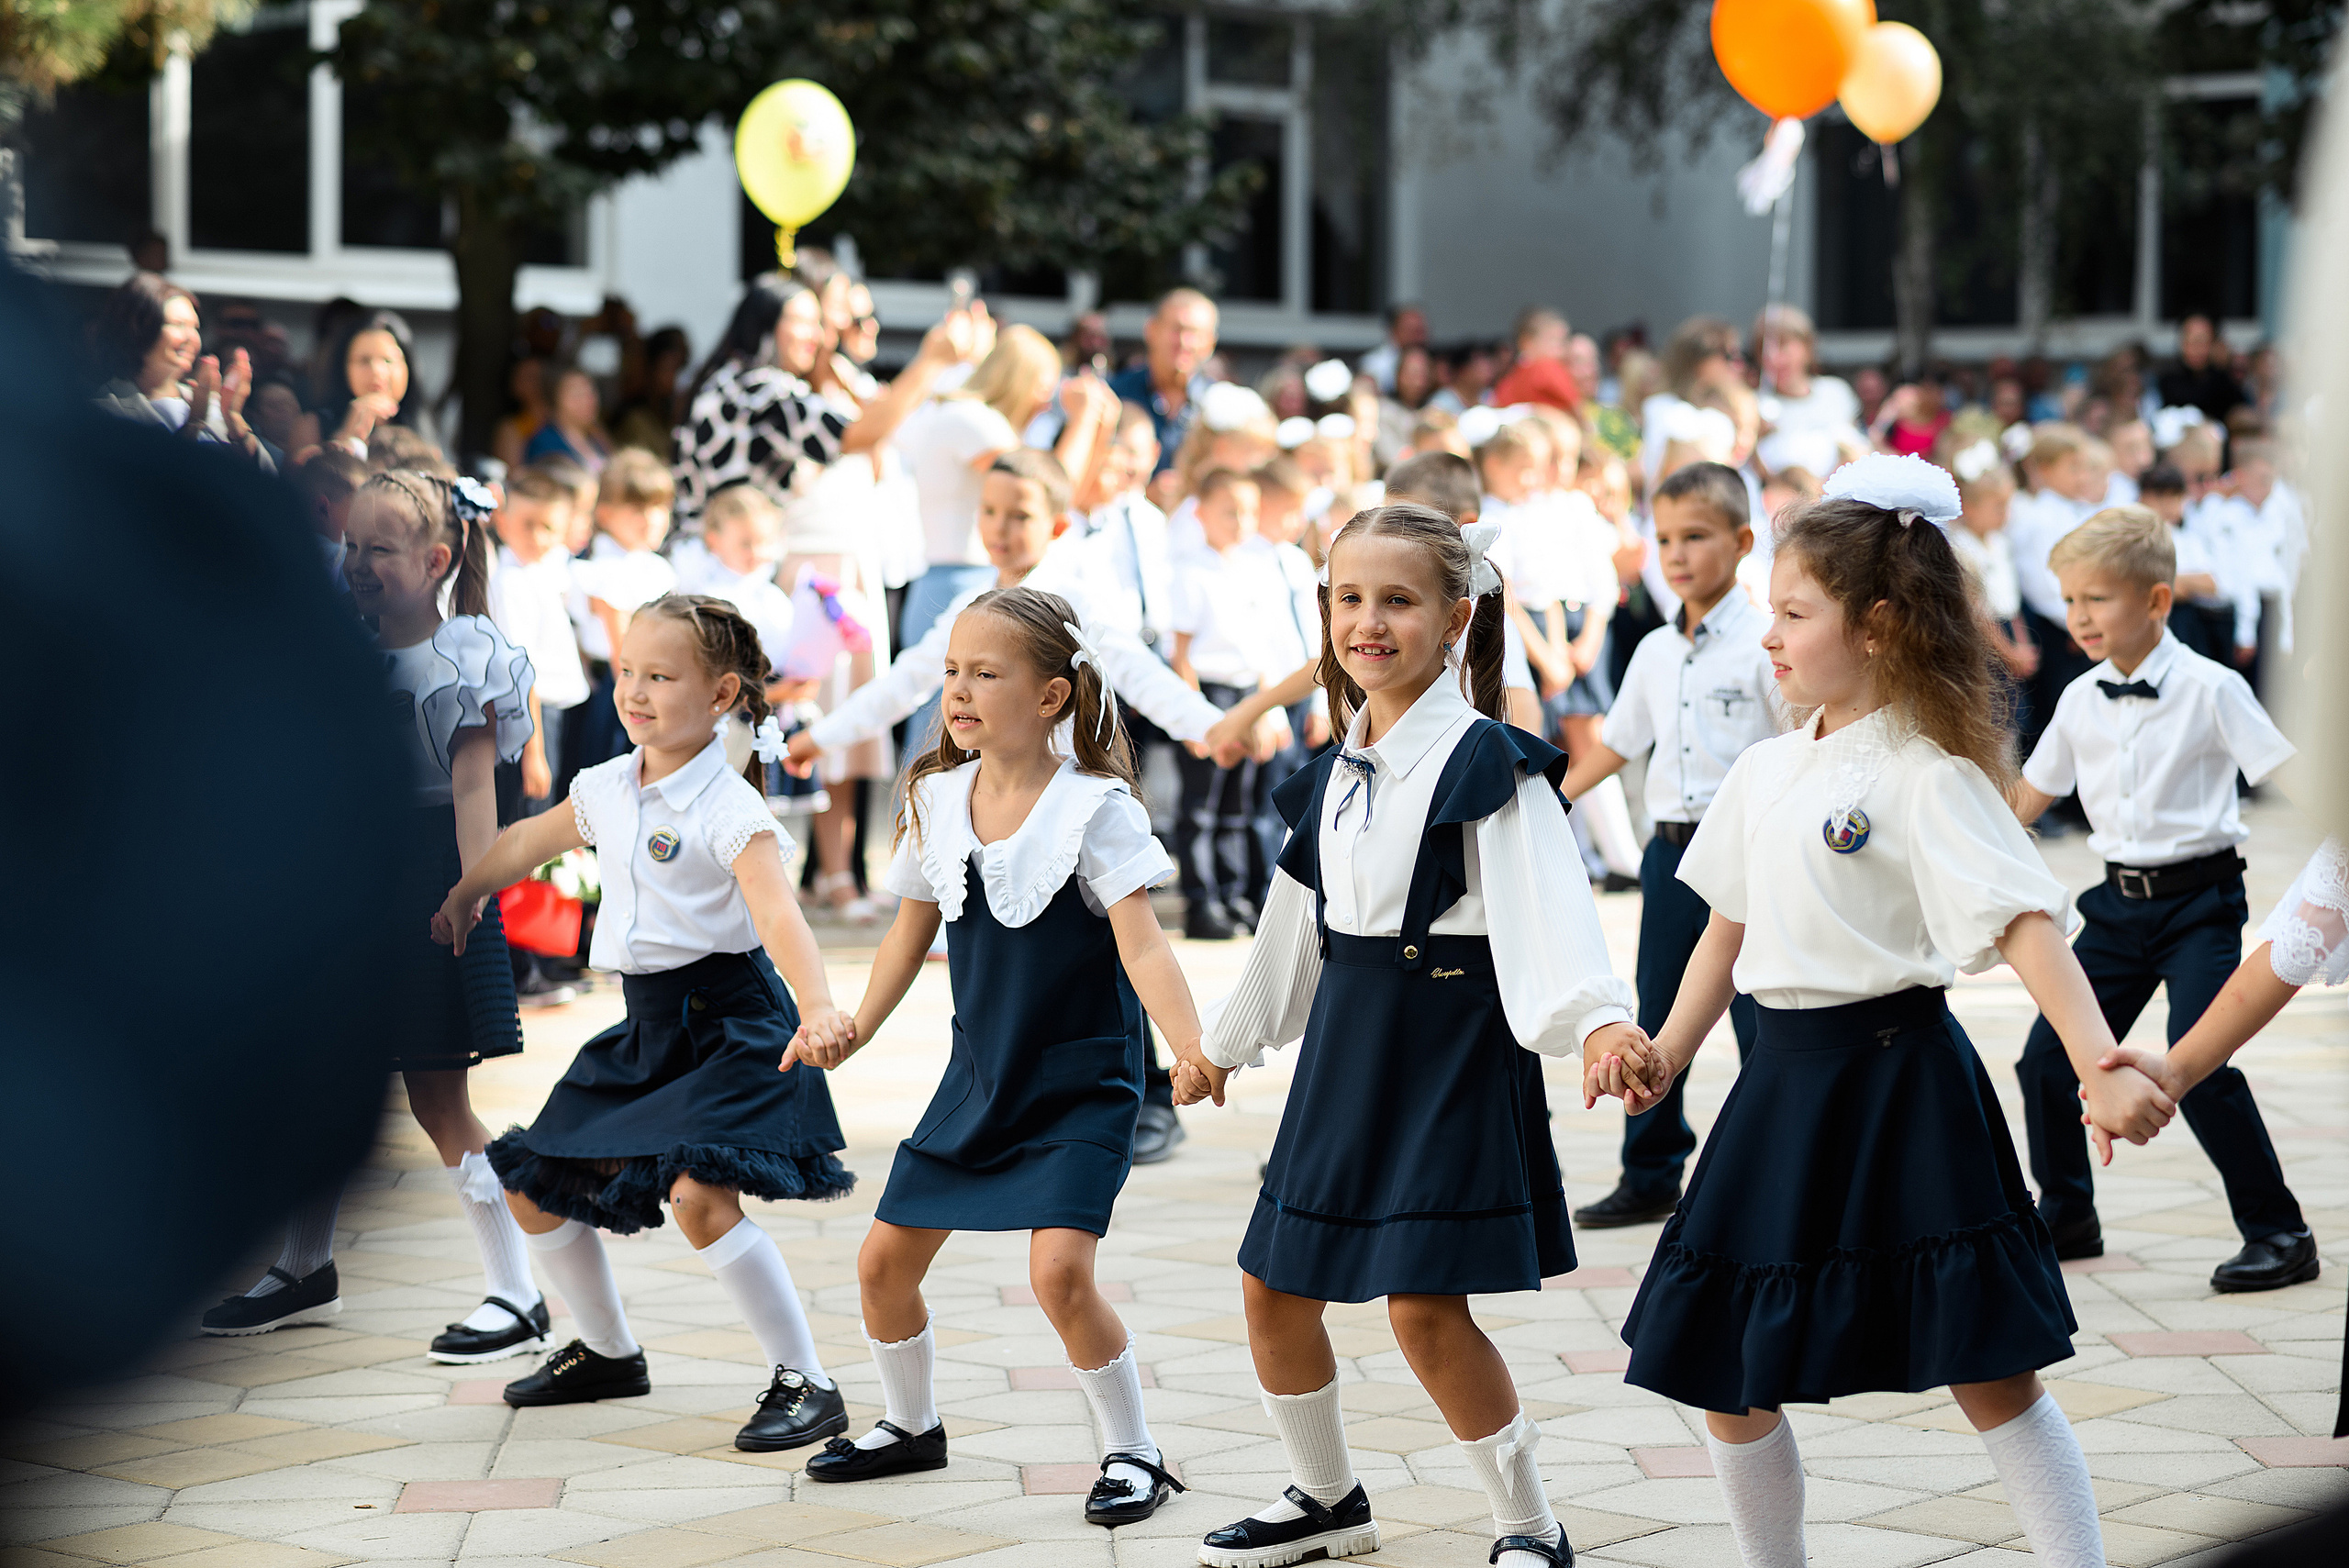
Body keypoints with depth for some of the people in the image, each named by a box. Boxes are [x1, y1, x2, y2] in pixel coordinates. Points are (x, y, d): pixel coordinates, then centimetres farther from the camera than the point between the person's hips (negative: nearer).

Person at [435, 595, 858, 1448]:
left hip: (731, 1025, -8)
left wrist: (817, 1006, -47)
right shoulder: (605, 790, 5)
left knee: (699, 1193, -27)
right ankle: (608, 1353, 33)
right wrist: (461, 893, 38)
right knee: (534, 1184, 12)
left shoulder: (729, 807, -18)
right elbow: (532, 839, 26)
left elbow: (777, 912, -31)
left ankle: (805, 1382, -16)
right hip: (647, 1027, 8)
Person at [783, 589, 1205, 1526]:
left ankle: (1133, 1454, -2)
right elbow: (911, 932, 14)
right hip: (981, 1076, 6)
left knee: (1059, 1269, -22)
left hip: (1082, 1081, -6)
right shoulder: (937, 798, 1)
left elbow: (1141, 946, -22)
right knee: (884, 1259, 9)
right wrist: (852, 1029, 5)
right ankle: (910, 1425, 35)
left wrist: (1193, 1052, -35)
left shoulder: (1093, 807, -16)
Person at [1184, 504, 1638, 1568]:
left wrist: (1601, 1018, -39)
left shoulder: (1485, 762, -12)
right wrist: (1224, 1045, 30)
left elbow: (1546, 902, -23)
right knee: (1273, 1287, 11)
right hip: (1346, 1041, 8)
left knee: (1425, 1306, -12)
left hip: (1452, 1037, -7)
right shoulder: (1334, 773, 10)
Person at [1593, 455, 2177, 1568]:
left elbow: (2025, 924, -22)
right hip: (1784, 1085, 7)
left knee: (1988, 1372, -5)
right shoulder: (1763, 774, 9)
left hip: (1896, 1084, -7)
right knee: (1721, 1371, 9)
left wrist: (2104, 1069, -34)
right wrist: (1665, 1055, 11)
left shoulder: (1928, 778, -12)